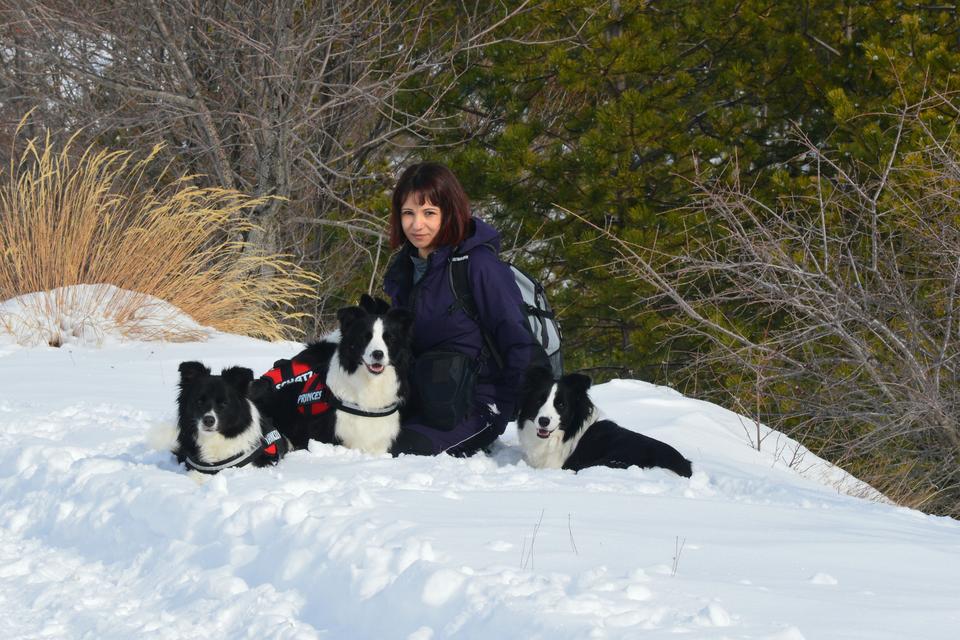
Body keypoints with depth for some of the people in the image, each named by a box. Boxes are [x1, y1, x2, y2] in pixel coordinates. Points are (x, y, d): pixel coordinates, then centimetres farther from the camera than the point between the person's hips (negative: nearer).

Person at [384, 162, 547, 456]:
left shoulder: (479, 265, -14)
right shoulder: (404, 269, 10)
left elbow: (519, 343, -14)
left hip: (476, 407, -7)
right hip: (421, 398, 7)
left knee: (402, 451, -28)